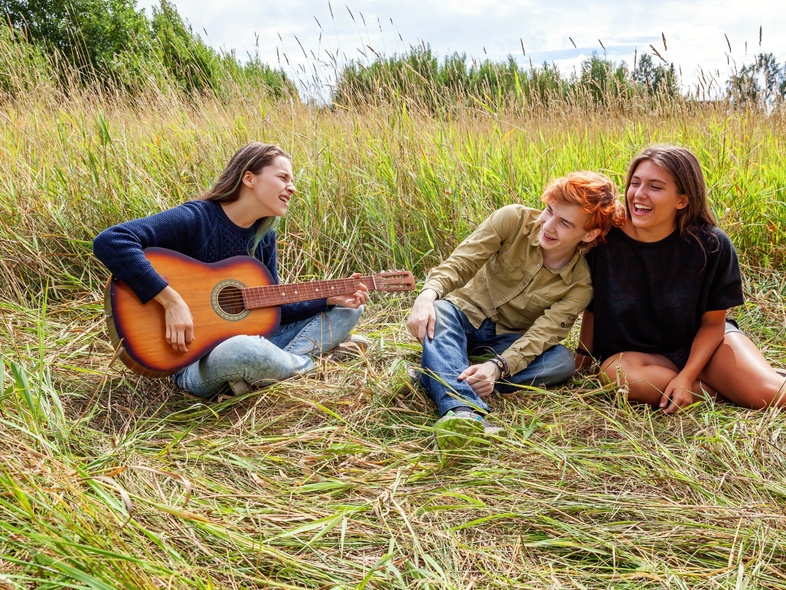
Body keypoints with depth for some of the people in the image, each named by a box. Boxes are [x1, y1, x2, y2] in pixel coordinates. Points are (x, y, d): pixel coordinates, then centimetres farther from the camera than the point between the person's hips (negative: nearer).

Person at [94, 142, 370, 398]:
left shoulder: (264, 235, 5)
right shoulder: (195, 219, -17)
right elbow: (109, 241, -29)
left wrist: (330, 298, -4)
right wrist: (172, 301, -33)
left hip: (249, 338, 8)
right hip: (193, 360, -8)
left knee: (348, 310, 7)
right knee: (248, 350, -44)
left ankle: (283, 360, -15)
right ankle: (305, 366, -12)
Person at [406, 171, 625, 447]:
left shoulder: (580, 284, -14)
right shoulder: (514, 220, -14)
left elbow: (541, 335, -22)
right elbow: (459, 263, -17)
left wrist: (497, 367, -42)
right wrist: (428, 295, -39)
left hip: (509, 342, 1)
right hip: (466, 314, 0)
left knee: (562, 360, -28)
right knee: (439, 313, -34)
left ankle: (439, 376, -37)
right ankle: (463, 411, -58)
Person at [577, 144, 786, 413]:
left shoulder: (712, 246, -15)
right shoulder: (605, 240, -16)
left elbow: (713, 322, -7)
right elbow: (592, 305, 0)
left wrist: (686, 377, -19)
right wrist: (584, 354, 3)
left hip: (700, 343, -1)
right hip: (634, 351, 1)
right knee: (616, 371, -35)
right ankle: (726, 388, -13)